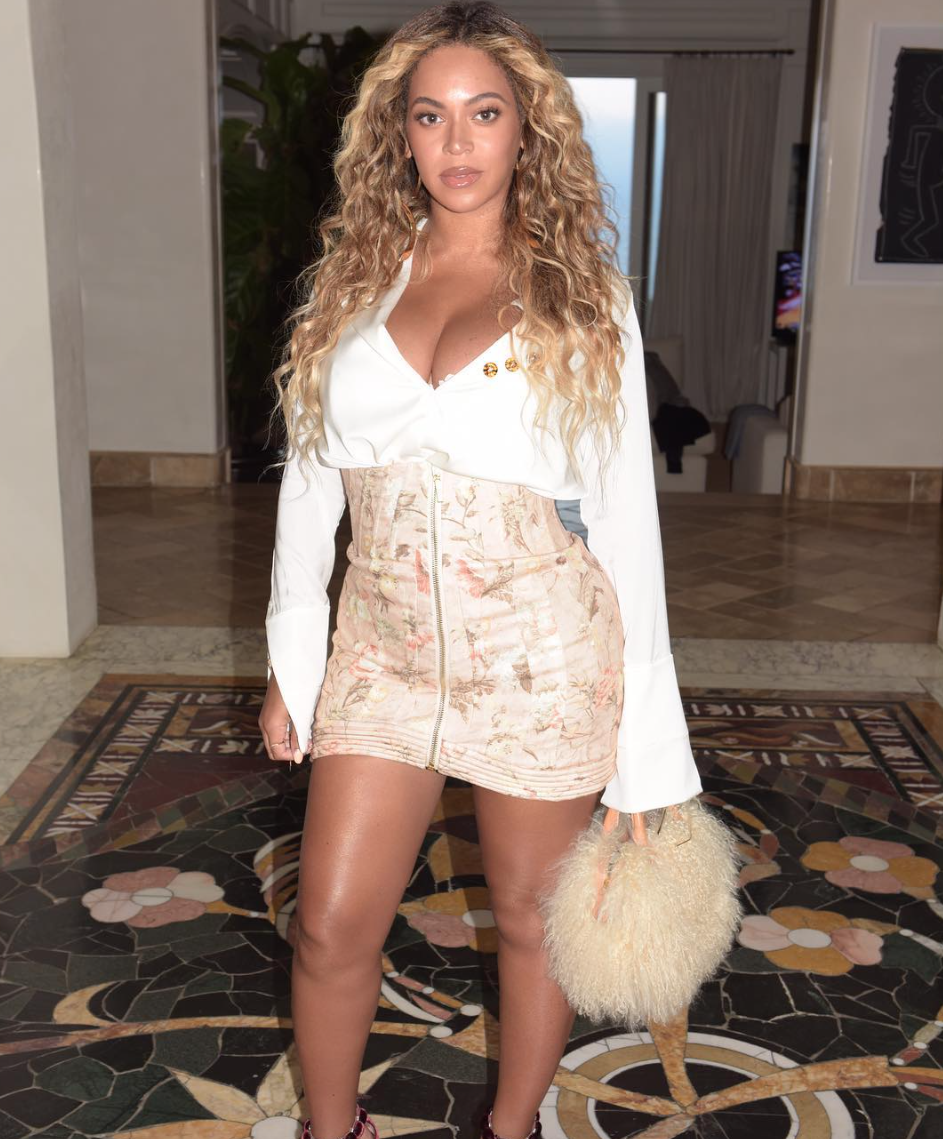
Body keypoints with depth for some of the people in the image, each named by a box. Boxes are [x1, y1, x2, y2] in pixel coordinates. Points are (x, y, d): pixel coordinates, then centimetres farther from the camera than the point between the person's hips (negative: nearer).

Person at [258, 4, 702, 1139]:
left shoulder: (582, 292, -3)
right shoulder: (354, 277, 5)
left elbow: (623, 505, -3)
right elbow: (310, 479, 8)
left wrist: (647, 737, -4)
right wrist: (291, 664, 7)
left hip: (541, 655, -2)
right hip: (383, 649, 3)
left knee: (531, 920, 14)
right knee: (331, 928, 9)